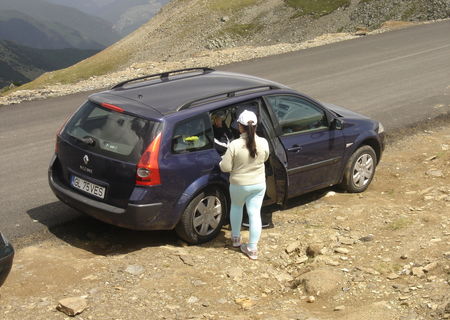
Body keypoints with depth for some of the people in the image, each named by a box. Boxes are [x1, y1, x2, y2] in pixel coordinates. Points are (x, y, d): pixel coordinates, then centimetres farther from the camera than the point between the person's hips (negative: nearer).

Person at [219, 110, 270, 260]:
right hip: (259, 184, 2)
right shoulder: (263, 143, -13)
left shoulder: (235, 145, -23)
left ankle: (236, 238, 39)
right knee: (255, 213, 8)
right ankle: (252, 248, 12)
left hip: (239, 184, -2)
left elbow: (225, 167, -18)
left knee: (236, 207, 25)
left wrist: (223, 161, 4)